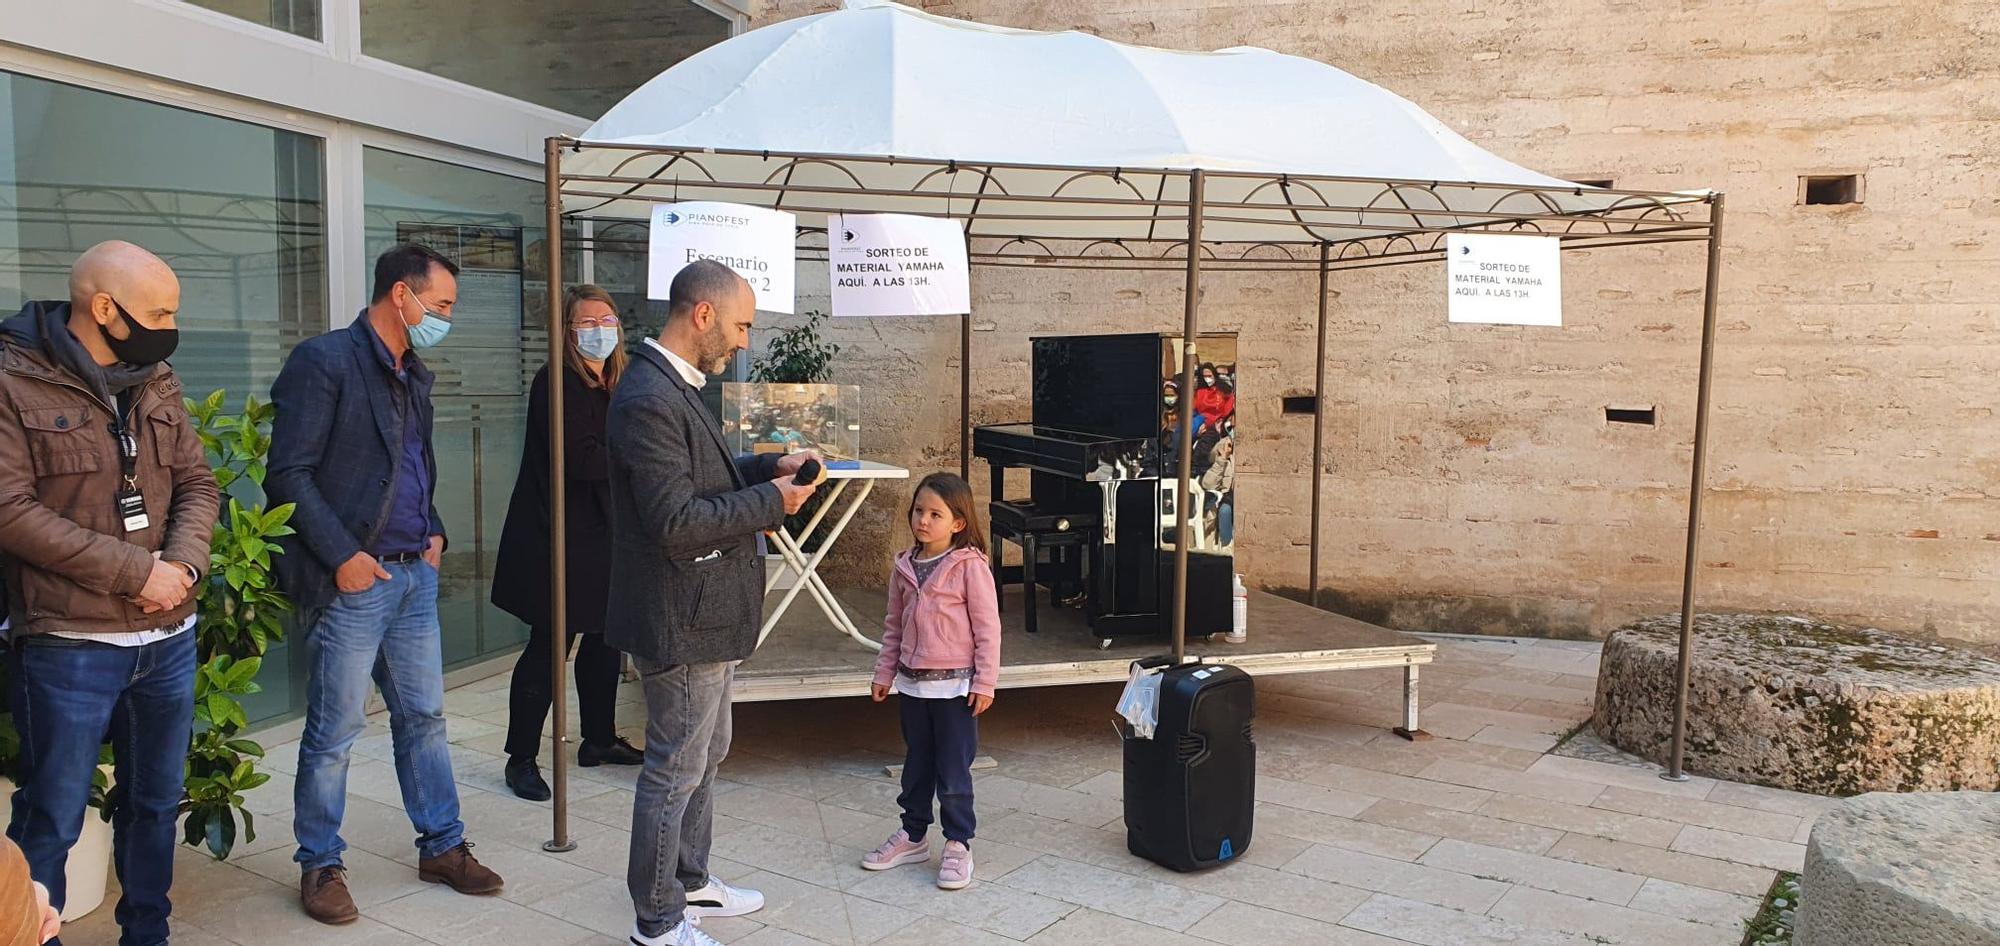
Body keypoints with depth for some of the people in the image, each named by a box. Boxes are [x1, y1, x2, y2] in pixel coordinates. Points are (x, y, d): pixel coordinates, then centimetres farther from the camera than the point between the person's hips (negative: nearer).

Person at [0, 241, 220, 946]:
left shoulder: (156, 382, 8)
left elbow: (198, 484, 9)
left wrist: (183, 563, -10)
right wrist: (136, 571, -17)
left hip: (169, 640, 6)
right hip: (70, 647, -6)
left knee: (155, 806, 17)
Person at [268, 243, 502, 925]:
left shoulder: (415, 376, 13)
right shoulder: (324, 361, -11)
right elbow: (289, 474, -15)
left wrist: (433, 533, 10)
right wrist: (343, 555, -17)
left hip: (414, 575, 7)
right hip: (352, 580, -7)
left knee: (424, 716, 14)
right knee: (334, 732, 4)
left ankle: (441, 846, 25)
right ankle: (319, 865, 20)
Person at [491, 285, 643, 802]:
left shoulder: (614, 386, 12)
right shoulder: (556, 383, -13)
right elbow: (579, 459, -22)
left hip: (600, 537, 8)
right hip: (559, 540, -8)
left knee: (605, 640, 14)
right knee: (549, 646, -3)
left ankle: (599, 740, 30)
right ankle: (521, 758, 10)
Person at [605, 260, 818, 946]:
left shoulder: (674, 387, 9)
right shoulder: (649, 400, -23)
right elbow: (675, 520, -28)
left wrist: (770, 466, 6)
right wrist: (771, 502, -18)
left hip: (703, 615, 11)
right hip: (682, 622, -11)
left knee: (705, 754, 23)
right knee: (676, 770, 4)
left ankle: (689, 881, 40)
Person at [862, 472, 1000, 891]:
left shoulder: (970, 566, -13)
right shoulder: (905, 566, 5)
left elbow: (988, 628, -11)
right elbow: (894, 625, 14)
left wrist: (985, 682, -13)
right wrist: (885, 673, 12)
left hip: (955, 686, -6)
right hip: (911, 684, 6)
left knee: (953, 771, 2)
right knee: (916, 766, 18)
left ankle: (958, 845, 15)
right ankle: (912, 835, 31)